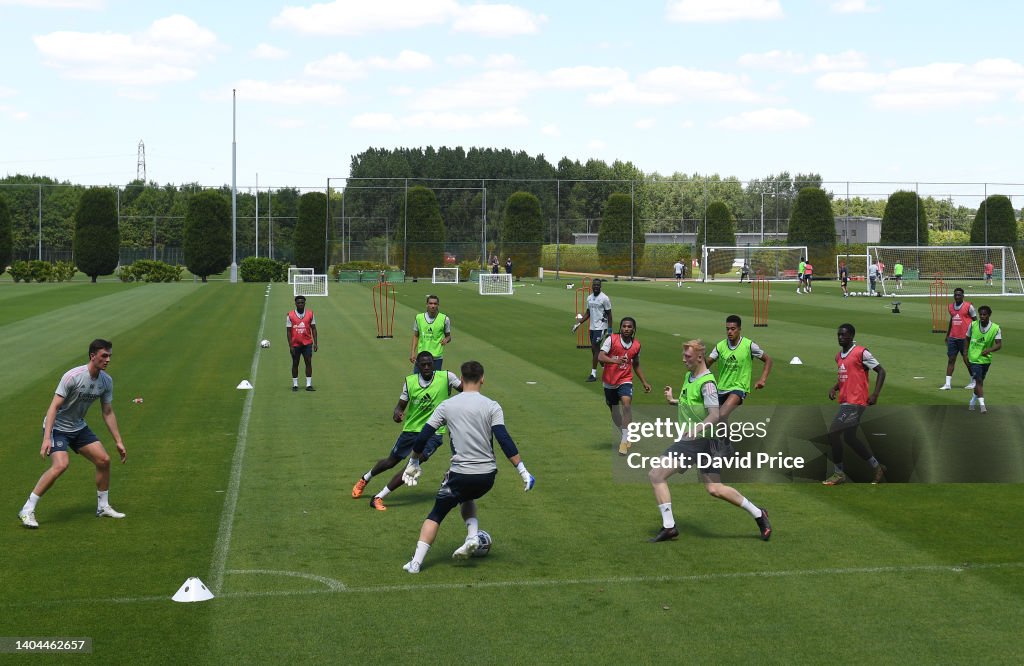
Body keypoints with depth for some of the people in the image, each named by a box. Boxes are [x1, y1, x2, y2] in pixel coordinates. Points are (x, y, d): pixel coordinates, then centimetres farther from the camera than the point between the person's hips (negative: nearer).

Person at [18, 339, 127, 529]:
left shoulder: (106, 381, -4)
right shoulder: (73, 376, -24)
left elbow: (108, 413, 7)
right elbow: (54, 407, -25)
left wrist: (118, 442, 7)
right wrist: (47, 438, -32)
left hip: (79, 427, 7)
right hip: (57, 427, -7)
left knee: (104, 460, 0)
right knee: (61, 465, -26)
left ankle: (103, 507, 19)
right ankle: (27, 511, -17)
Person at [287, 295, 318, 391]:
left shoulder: (310, 314, 2)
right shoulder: (290, 315, -2)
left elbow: (313, 329, 6)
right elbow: (288, 331, -1)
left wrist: (315, 343, 0)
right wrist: (290, 345, -6)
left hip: (307, 343, 1)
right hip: (295, 344, 0)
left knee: (308, 362, -6)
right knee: (295, 363, 6)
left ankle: (309, 385, -3)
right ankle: (295, 385, 15)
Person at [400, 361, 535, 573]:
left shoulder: (447, 406, 2)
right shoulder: (491, 406, -2)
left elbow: (423, 438, 3)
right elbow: (504, 440, -11)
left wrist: (413, 463, 19)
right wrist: (522, 471, -10)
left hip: (460, 474, -1)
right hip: (487, 475, 1)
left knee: (436, 514, 14)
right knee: (467, 498, 33)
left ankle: (416, 562, 3)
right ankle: (472, 537, 9)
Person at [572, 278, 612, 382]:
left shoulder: (604, 298, -10)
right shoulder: (589, 298, 11)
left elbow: (609, 314, -8)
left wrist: (609, 330, -12)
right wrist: (578, 324, 13)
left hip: (600, 327, -7)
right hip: (592, 327, 7)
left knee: (595, 348, -10)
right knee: (595, 350, 10)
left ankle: (593, 373, -7)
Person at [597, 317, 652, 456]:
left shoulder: (636, 345, 1)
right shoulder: (611, 339, -10)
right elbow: (600, 357, -21)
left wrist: (644, 382, 16)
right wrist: (616, 360, -37)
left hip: (625, 380, 0)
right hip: (609, 381, 0)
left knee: (626, 404, -26)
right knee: (614, 412, 13)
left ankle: (625, 440, -26)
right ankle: (625, 435, 38)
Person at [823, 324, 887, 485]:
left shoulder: (861, 353, -10)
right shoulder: (839, 356, 14)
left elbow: (881, 371, -9)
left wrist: (875, 395, -15)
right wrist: (834, 388, 9)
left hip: (855, 402, -9)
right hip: (845, 402, 9)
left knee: (833, 433, -13)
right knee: (850, 437, 13)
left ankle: (839, 473, -2)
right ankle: (877, 467, 27)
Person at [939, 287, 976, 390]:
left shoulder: (968, 306, -5)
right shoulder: (951, 306, 11)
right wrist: (947, 335, 21)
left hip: (964, 338, -5)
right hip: (953, 338, 5)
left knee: (967, 359, 2)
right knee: (950, 359, 1)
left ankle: (973, 381, 20)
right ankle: (947, 384, 1)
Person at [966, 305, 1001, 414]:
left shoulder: (996, 328, -11)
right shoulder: (973, 325, -8)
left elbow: (999, 344, -17)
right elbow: (968, 339, 8)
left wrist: (989, 350, -34)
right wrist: (966, 352, 6)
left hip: (986, 359, 2)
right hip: (974, 357, -2)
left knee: (980, 381, 16)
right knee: (978, 381, -13)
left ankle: (972, 402, 35)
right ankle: (982, 405, -15)